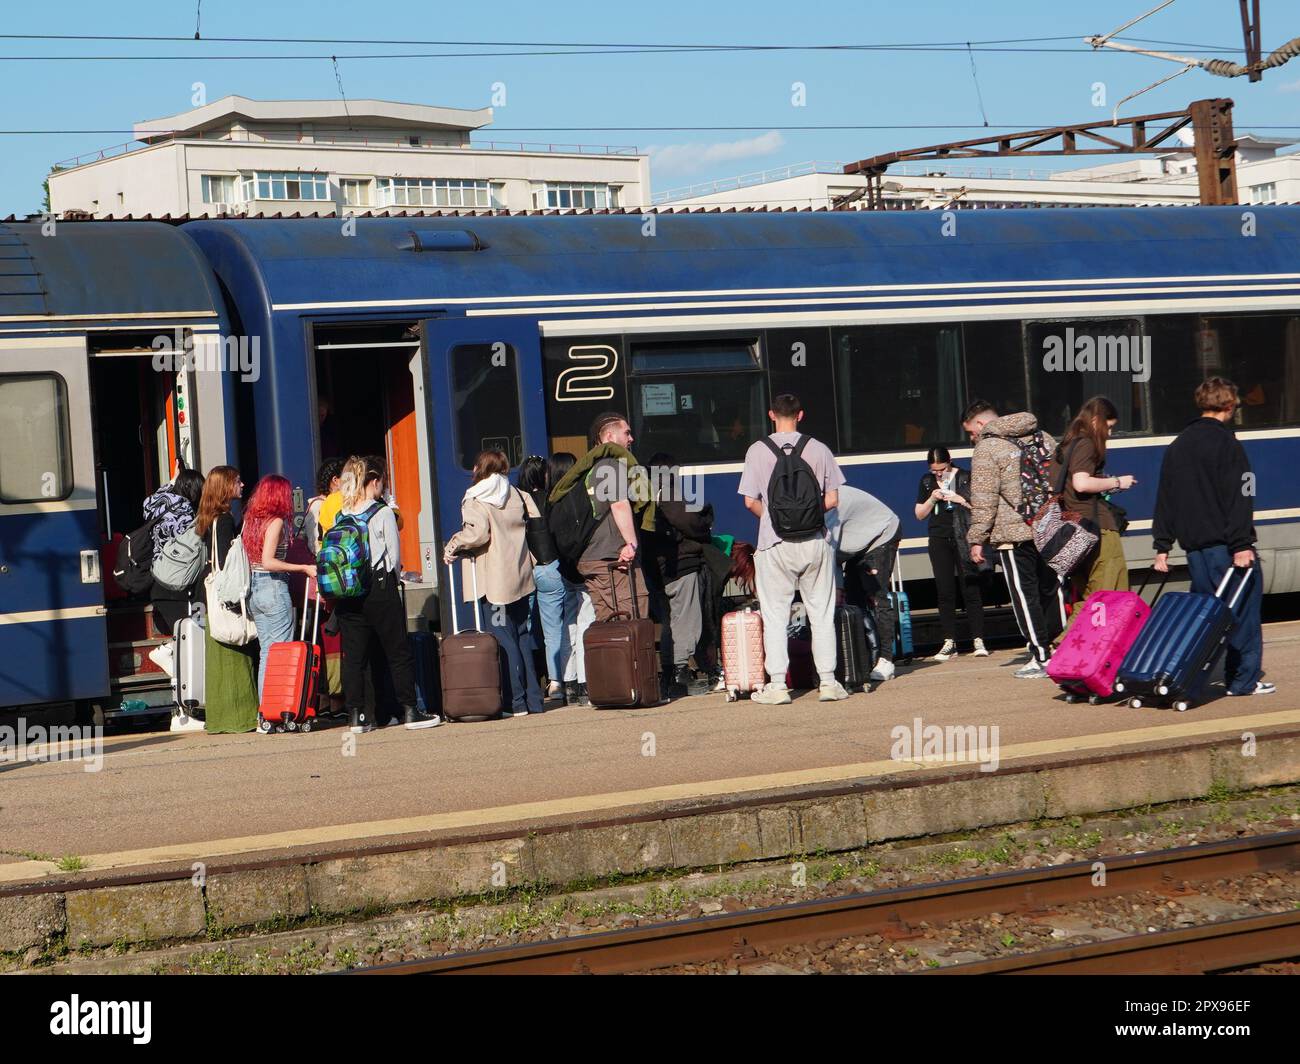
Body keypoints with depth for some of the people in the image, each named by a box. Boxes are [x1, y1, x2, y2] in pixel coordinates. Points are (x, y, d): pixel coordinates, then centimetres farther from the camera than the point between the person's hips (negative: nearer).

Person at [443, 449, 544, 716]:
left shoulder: (475, 499, -8)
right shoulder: (519, 495, 10)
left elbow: (477, 532, -21)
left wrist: (453, 546, -9)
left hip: (492, 580, -6)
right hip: (520, 576, 6)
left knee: (503, 639, -4)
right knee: (523, 636, 12)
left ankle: (517, 702, -6)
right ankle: (533, 700, 12)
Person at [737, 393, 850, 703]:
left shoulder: (758, 451, -3)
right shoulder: (818, 449, 0)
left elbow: (751, 502, -4)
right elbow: (832, 499, 1)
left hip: (775, 544, -1)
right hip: (815, 542, 1)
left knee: (775, 616, 4)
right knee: (822, 613, 9)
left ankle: (777, 685, 0)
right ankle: (828, 682, 8)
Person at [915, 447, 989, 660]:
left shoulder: (966, 478, 0)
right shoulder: (927, 482, 10)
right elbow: (919, 514, 12)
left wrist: (961, 500, -14)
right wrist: (932, 499, -5)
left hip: (964, 539, -3)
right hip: (939, 540, 3)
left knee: (971, 590, -6)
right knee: (945, 592, 2)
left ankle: (978, 641, -5)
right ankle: (949, 642, 5)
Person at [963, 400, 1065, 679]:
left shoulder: (986, 449, -8)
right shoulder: (1043, 438, 13)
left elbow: (984, 500, -14)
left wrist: (977, 539, -10)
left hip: (1015, 533, -7)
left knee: (1025, 595, -1)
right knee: (1052, 590, 15)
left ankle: (1041, 659, -1)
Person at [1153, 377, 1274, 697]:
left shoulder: (1178, 445, 15)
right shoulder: (1224, 441, -8)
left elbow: (1164, 499, 16)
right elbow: (1238, 497, -15)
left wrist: (1162, 546, 18)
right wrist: (1242, 544, -18)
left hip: (1193, 544, 7)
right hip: (1223, 542, -7)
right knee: (1242, 608, -1)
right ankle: (1245, 679, -1)